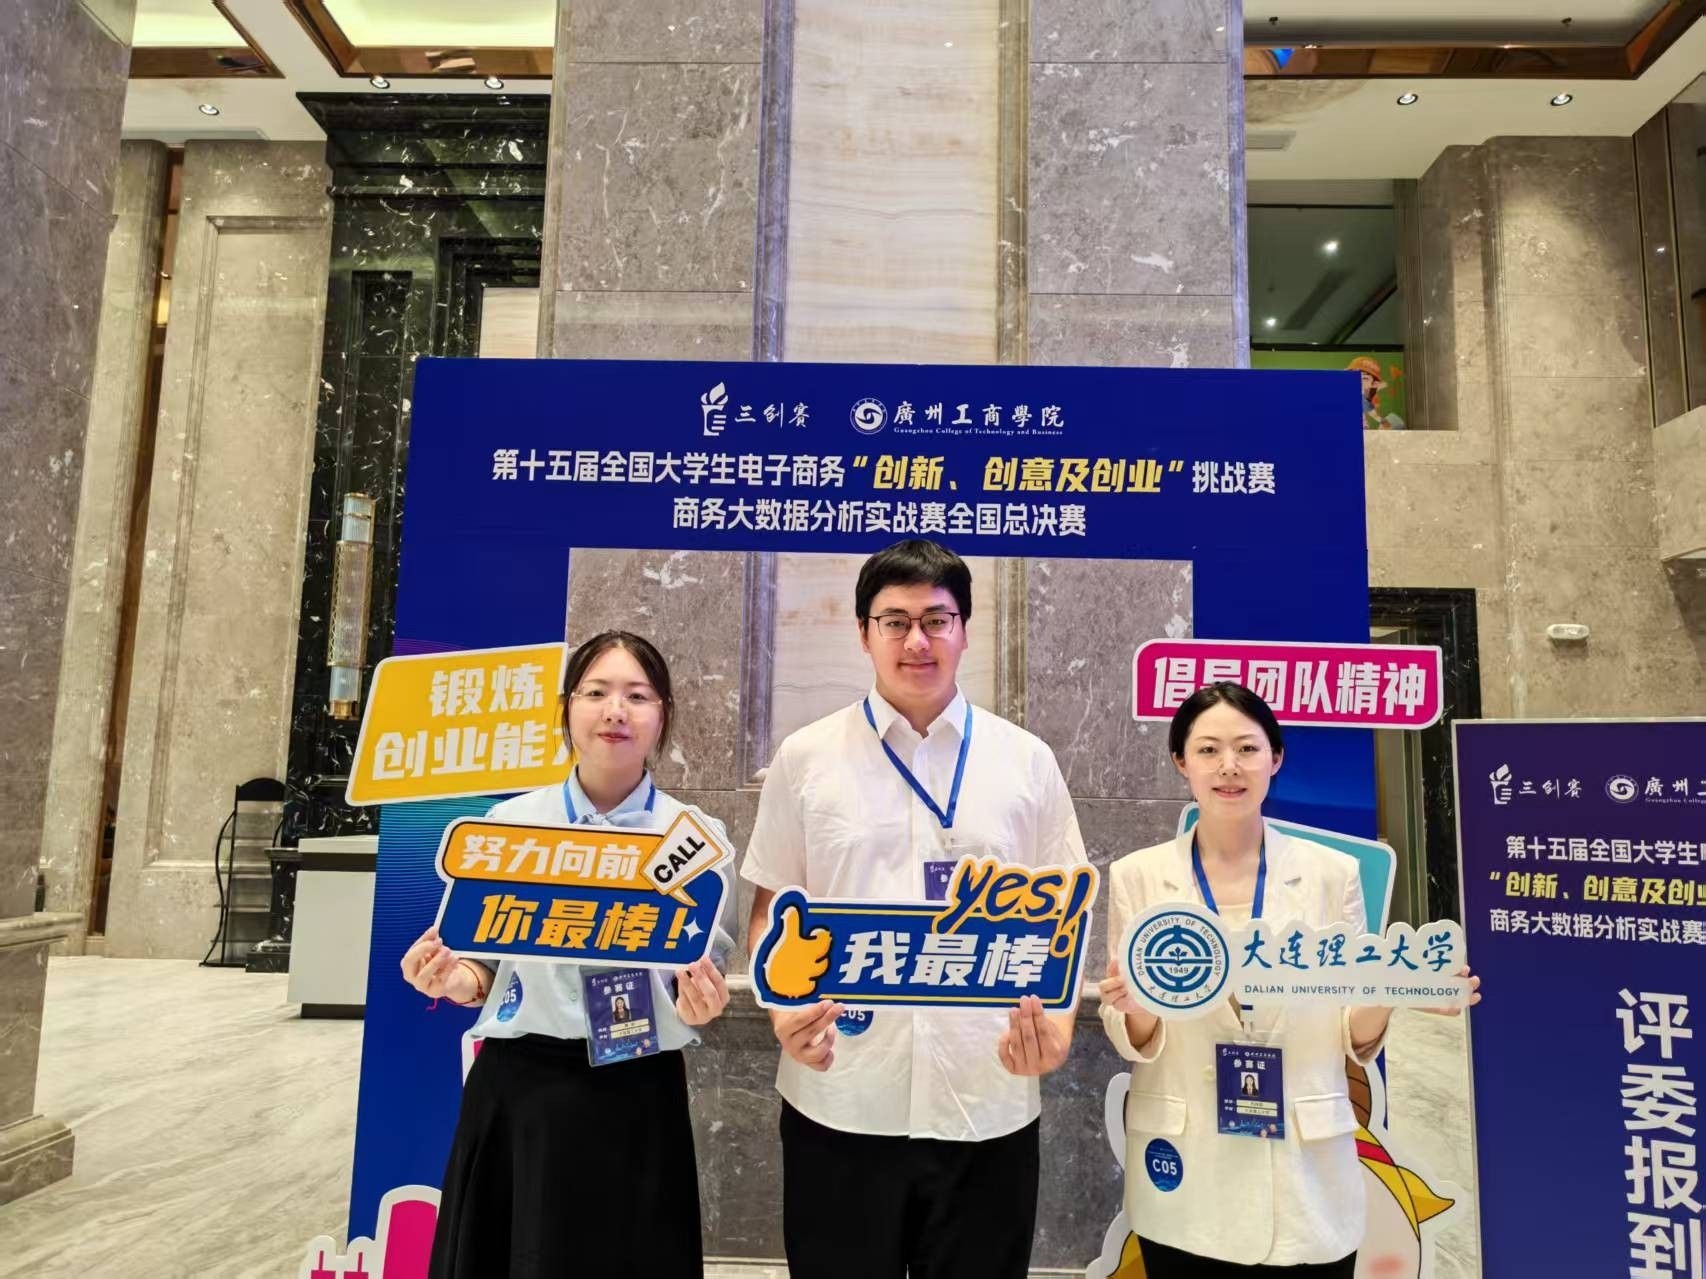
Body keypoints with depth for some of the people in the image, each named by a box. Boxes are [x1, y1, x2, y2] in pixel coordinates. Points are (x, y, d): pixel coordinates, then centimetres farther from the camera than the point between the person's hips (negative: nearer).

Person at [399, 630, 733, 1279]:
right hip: (518, 1089, 2)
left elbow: (703, 980, 2)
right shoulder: (507, 824, 1)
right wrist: (451, 979, -13)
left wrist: (700, 1003, -20)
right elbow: (485, 969, 8)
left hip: (636, 1098, -1)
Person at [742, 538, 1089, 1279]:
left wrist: (1058, 1026, -10)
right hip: (839, 1103, 0)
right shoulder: (806, 759, 1)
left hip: (987, 1105, 1)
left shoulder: (1026, 761, 3)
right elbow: (771, 912, 5)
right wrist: (786, 1009, -12)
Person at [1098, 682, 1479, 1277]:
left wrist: (1388, 995, -18)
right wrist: (1134, 1010, -23)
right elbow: (1135, 1043, -2)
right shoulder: (1136, 876, -5)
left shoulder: (1332, 872, -3)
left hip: (1307, 1178, 1)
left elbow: (1354, 1040, 2)